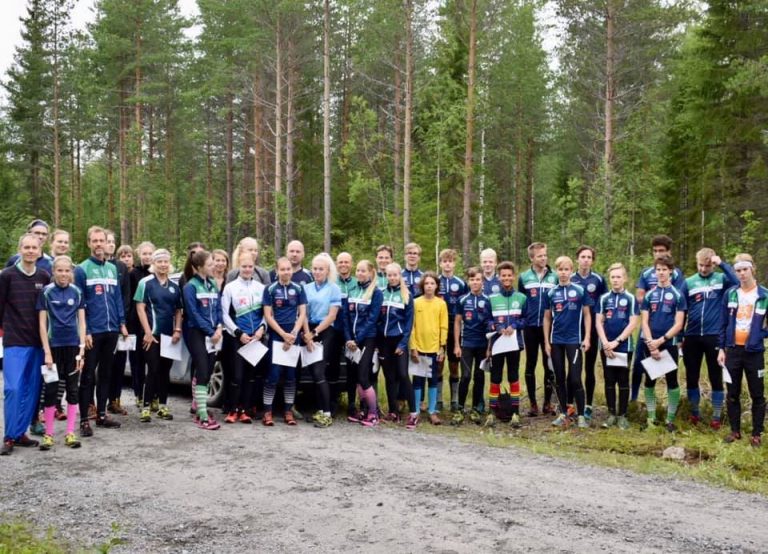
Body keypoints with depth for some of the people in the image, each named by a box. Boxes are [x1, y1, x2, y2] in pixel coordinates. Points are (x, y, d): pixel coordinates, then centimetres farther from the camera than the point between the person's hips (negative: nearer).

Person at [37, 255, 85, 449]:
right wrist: (47, 352, -10)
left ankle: (70, 433, 12)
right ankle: (48, 434, 9)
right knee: (51, 390, 2)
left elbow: (81, 322, 3)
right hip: (53, 346, -2)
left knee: (72, 389, 5)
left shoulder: (77, 292, 2)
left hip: (73, 346, 2)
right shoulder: (46, 292, -3)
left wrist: (82, 348, -5)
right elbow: (42, 324, -4)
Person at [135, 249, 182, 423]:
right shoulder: (146, 282, -3)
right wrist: (147, 332, -14)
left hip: (169, 335, 5)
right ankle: (146, 407, -2)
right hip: (152, 334, -5)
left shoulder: (174, 286, 12)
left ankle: (163, 406, 17)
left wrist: (178, 330, 1)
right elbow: (140, 308, -7)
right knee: (153, 370, -7)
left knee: (165, 371, 9)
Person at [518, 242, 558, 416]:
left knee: (549, 364, 4)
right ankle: (533, 403, 11)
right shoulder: (524, 277, 4)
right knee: (530, 365, 4)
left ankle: (547, 403, 13)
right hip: (530, 327, 0)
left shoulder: (555, 277, 3)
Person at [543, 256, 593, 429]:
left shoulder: (580, 291, -1)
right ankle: (563, 414, 18)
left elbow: (587, 315, 3)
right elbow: (547, 318, 8)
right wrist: (546, 342, 4)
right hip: (556, 341, 3)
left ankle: (581, 415, 4)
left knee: (575, 379, -5)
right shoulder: (551, 293, 5)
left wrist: (587, 338, -4)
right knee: (559, 378, 8)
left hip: (574, 340, -3)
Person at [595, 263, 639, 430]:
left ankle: (622, 415, 11)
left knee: (623, 382, 4)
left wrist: (617, 341, -14)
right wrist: (605, 343, -9)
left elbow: (633, 323, -7)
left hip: (624, 346, -2)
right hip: (606, 347, 2)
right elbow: (598, 322, 3)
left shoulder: (630, 299, -1)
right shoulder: (603, 298, 5)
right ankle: (611, 414, 14)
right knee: (609, 381, 7)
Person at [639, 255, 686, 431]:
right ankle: (651, 417, 17)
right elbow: (644, 322, 2)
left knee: (671, 380, 1)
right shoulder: (649, 295, 7)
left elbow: (678, 325, -6)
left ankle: (670, 419, 10)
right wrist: (651, 344, -10)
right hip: (650, 344, 3)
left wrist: (661, 340, -14)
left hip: (669, 344, -3)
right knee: (649, 380, 7)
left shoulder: (677, 295, -1)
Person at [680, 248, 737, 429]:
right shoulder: (689, 282, 4)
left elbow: (737, 281, -23)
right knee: (691, 377, 10)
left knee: (716, 377, 5)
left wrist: (722, 264, -21)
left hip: (714, 336, -2)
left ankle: (716, 416, 15)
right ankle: (695, 412, 25)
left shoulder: (721, 279, 0)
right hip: (692, 337, 2)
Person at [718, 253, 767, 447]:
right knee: (733, 393, 9)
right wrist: (721, 348, 3)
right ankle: (735, 431, 21)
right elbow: (724, 323, 6)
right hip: (733, 350, 2)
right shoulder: (730, 294, 3)